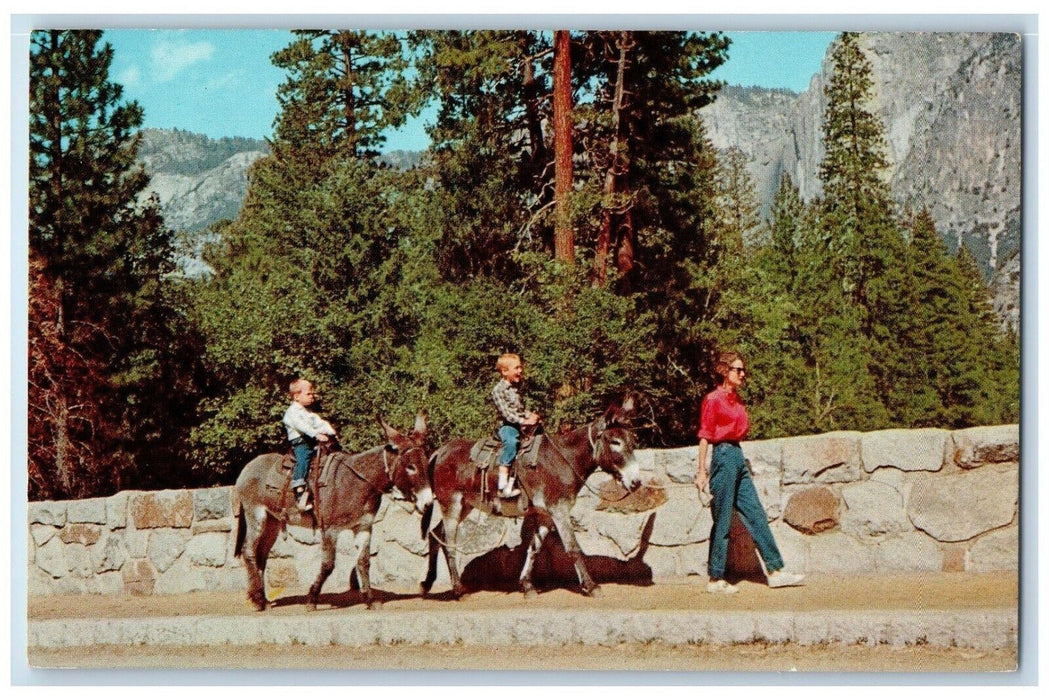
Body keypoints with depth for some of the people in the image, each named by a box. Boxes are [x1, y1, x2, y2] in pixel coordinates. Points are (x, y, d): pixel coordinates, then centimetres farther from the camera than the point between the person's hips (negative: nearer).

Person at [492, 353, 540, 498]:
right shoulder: (499, 389, -7)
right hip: (507, 426, -9)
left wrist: (531, 416, 7)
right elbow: (506, 413, -16)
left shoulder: (515, 388, 18)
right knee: (511, 441, -36)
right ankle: (503, 485, -42)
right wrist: (525, 421, -20)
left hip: (522, 424, 9)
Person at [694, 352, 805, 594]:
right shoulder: (713, 399, -8)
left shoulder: (737, 400, 16)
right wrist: (702, 471, -13)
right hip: (723, 455, -8)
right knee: (722, 521, -4)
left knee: (756, 514, 5)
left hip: (737, 456, 8)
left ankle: (775, 571, 5)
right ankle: (715, 580, 2)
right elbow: (705, 437, -10)